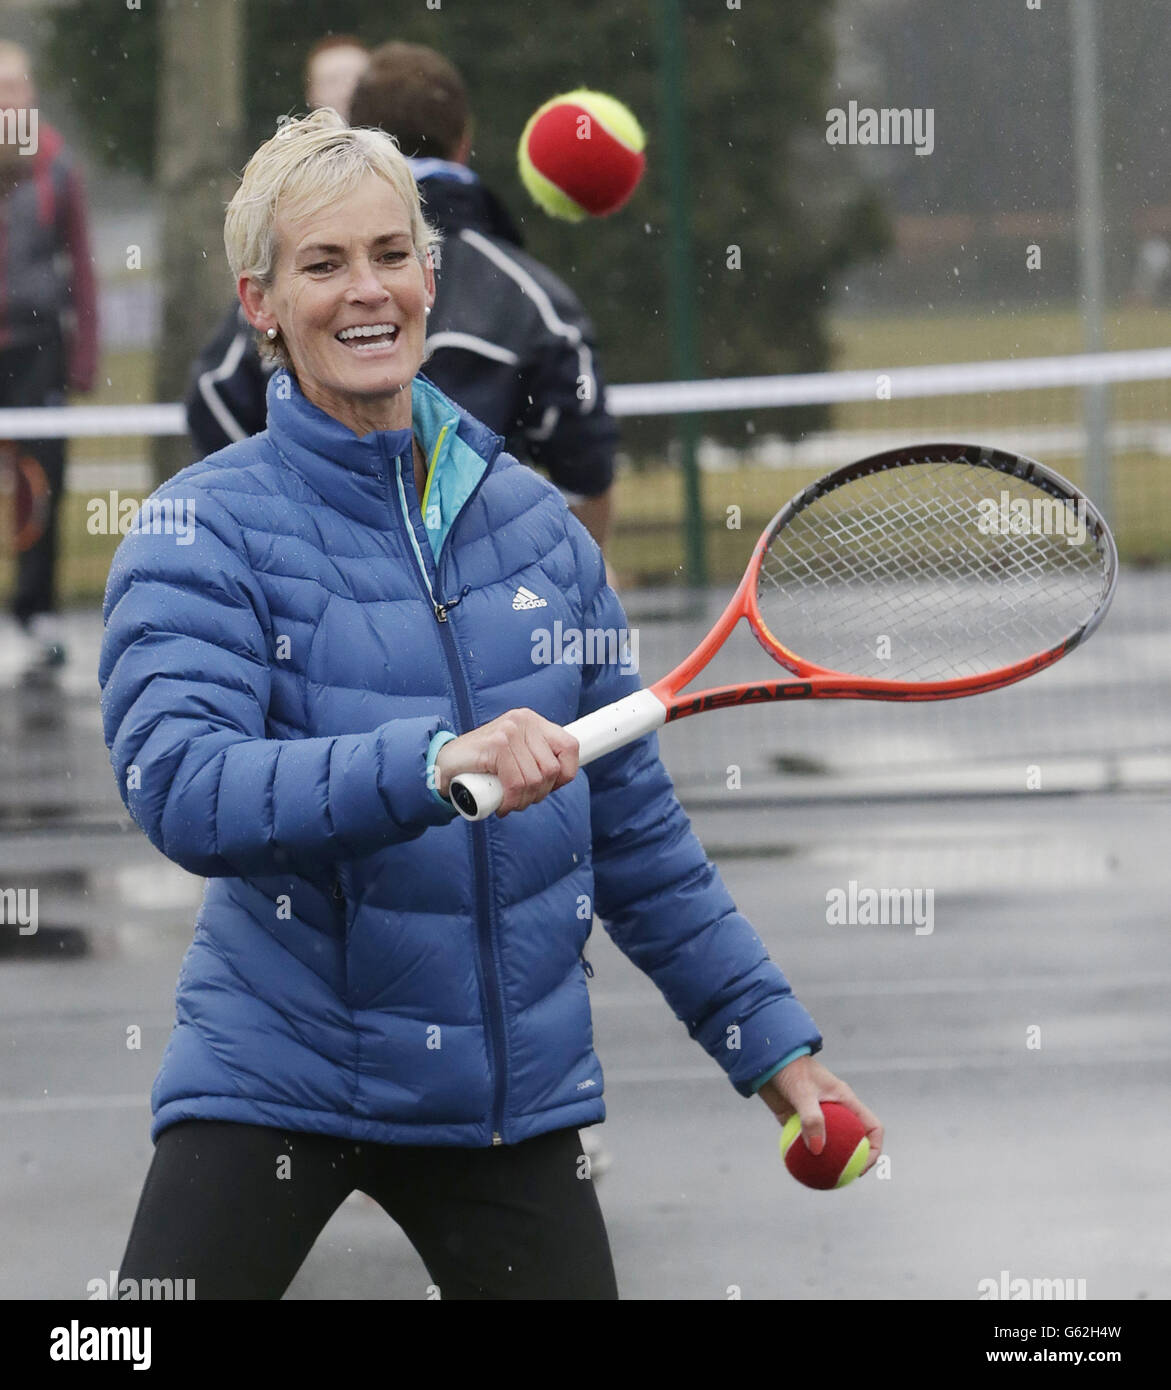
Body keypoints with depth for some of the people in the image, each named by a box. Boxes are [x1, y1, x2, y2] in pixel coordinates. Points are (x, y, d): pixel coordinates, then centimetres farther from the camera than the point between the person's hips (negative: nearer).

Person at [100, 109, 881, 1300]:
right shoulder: (205, 531, -6)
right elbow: (180, 787, -24)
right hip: (276, 1074, -4)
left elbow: (633, 822, 14)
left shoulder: (531, 518, 8)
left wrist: (771, 1043, 12)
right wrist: (433, 765, -37)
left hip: (517, 1097, 4)